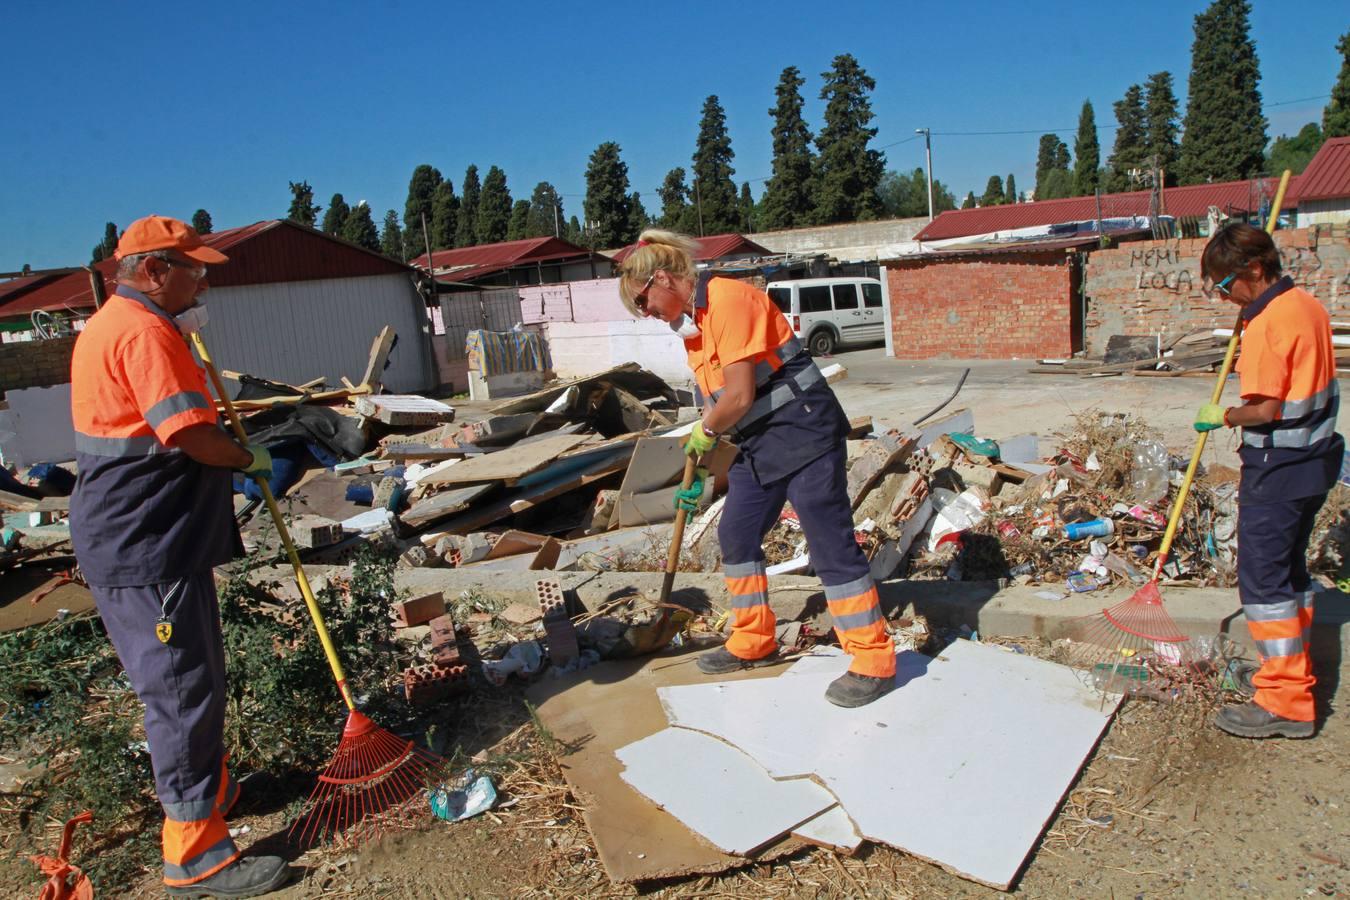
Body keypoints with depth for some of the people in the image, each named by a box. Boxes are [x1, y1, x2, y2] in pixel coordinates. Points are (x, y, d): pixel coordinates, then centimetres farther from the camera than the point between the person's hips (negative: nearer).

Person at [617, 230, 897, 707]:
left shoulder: (727, 299, -18)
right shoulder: (691, 320, 12)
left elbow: (740, 396, -22)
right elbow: (716, 396, 17)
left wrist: (704, 431, -3)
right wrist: (699, 475, 15)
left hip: (802, 432, -10)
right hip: (759, 444, 10)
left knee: (831, 544, -5)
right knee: (736, 535, 13)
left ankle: (874, 662, 5)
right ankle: (753, 643, 28)